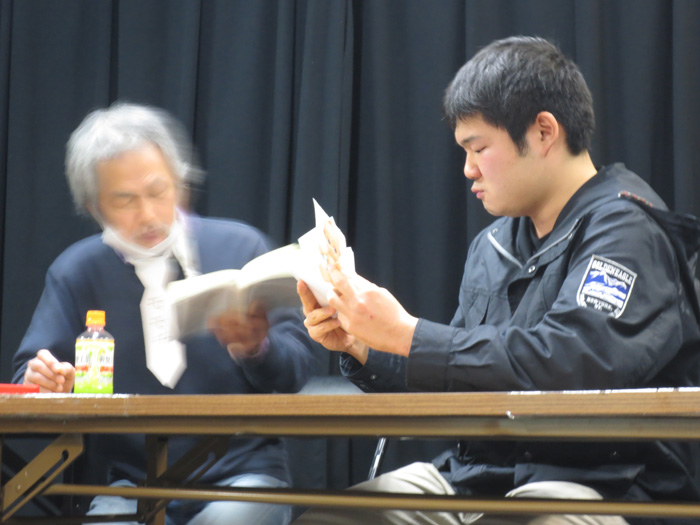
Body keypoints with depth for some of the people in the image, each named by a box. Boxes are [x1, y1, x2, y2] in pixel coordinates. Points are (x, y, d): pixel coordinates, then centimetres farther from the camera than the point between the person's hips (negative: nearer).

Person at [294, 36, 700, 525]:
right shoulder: (494, 246, 17)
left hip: (599, 484, -7)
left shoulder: (627, 230, -8)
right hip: (477, 475, 7)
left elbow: (572, 361, -24)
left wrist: (405, 334, -20)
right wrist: (359, 345, 4)